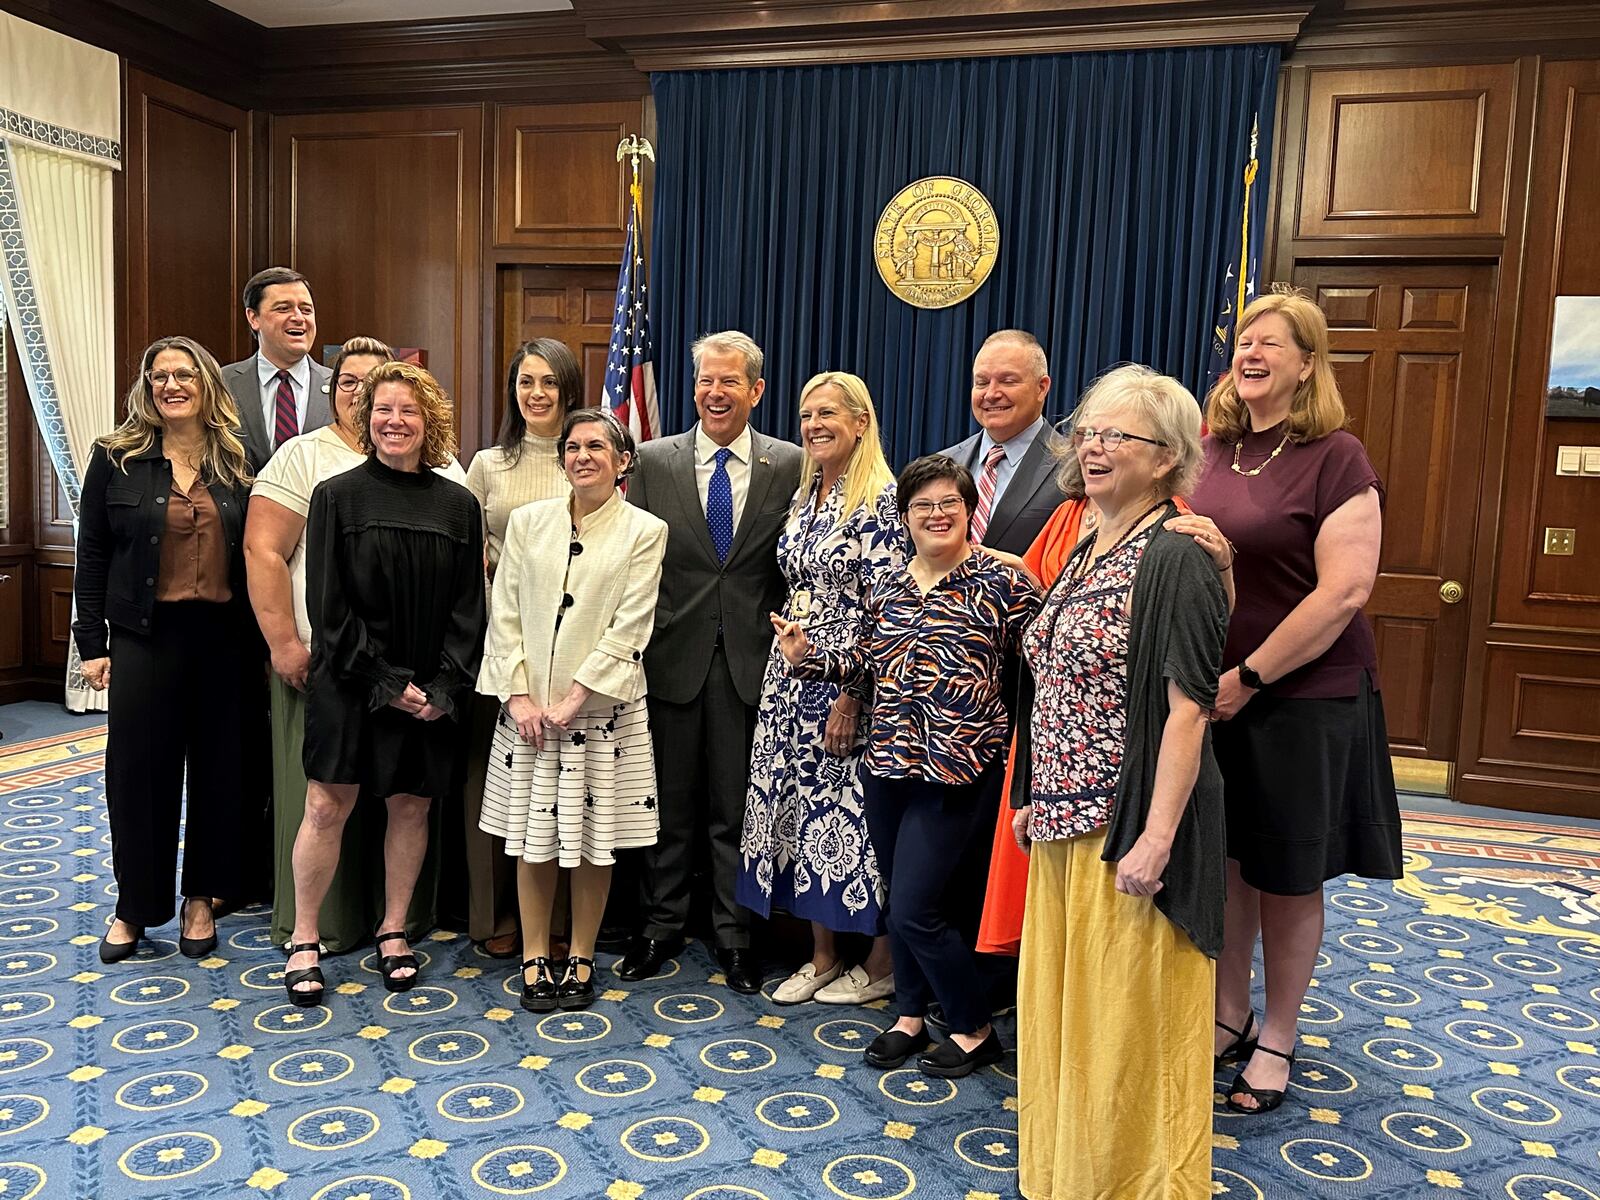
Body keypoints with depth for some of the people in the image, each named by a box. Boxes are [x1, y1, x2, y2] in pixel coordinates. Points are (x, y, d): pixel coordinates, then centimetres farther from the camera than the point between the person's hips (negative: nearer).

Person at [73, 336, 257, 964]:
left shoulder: (237, 464, 5)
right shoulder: (116, 459, 2)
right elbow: (92, 555, 3)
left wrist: (258, 638, -1)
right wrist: (92, 642, -2)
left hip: (225, 637, 1)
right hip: (146, 636, -1)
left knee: (219, 767, 7)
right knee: (139, 769, 4)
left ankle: (200, 897, 24)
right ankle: (134, 906, 20)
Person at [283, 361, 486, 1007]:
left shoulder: (458, 506, 4)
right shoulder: (337, 496, -2)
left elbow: (468, 607, 4)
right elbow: (328, 605, -6)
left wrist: (445, 686, -7)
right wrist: (385, 682, -12)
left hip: (431, 691, 2)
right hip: (348, 682, -2)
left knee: (410, 806, 9)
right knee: (328, 806, -1)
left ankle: (393, 931, 25)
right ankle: (304, 943, 15)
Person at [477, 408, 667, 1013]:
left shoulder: (645, 531, -2)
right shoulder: (527, 522, 5)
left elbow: (628, 628, -8)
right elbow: (505, 615, 3)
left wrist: (574, 699, -13)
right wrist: (519, 694, -7)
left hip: (602, 709, -2)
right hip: (528, 706, 2)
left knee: (593, 840, 6)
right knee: (532, 837, 8)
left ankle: (581, 960, 22)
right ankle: (534, 958, 22)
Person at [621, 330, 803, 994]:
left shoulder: (790, 466, 0)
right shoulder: (653, 461, 2)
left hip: (752, 660, -1)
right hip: (673, 657, 1)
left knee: (738, 805, 10)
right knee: (670, 801, 13)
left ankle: (735, 934, 26)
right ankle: (662, 925, 30)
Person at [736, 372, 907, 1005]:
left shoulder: (881, 500, -13)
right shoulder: (806, 495, 12)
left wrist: (851, 697, -19)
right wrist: (787, 662, 14)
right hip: (794, 675, 8)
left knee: (854, 813, 1)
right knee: (804, 808, 11)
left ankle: (882, 965, 19)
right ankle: (822, 957, 26)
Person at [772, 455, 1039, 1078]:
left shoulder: (1002, 579, -7)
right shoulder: (885, 587, 9)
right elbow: (866, 663, 13)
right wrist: (808, 657, 0)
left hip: (959, 765, -6)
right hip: (889, 760, 6)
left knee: (914, 908, -3)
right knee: (898, 899, 16)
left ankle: (975, 1029, 19)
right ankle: (911, 1016, 37)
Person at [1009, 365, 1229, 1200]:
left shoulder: (1174, 561, -14)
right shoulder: (1086, 552, 12)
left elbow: (1188, 709, -19)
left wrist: (1156, 839, -23)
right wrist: (1035, 799, 15)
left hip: (1128, 831, -9)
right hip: (1066, 822, 9)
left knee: (1125, 1016, 5)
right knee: (1061, 1005, 19)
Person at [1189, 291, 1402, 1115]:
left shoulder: (1335, 458, -10)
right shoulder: (1209, 452, 6)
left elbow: (1344, 591, -16)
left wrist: (1249, 677, -16)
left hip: (1302, 698, -5)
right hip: (1208, 692, 5)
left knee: (1286, 878, 9)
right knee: (1223, 862, 15)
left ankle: (1275, 1041, 27)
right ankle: (1229, 1017, 33)